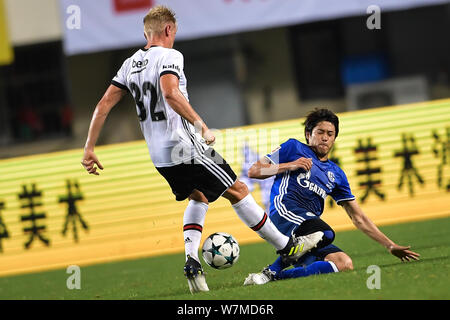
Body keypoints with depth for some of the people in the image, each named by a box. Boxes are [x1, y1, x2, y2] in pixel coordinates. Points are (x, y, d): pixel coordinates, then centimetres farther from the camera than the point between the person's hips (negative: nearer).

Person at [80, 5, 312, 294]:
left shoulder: (130, 65, 11)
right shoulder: (169, 56, -12)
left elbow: (104, 105, 7)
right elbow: (170, 94, -30)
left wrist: (89, 149, 9)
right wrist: (203, 127, -30)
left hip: (159, 156, 7)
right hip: (186, 148, -7)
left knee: (199, 197, 26)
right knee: (238, 191, 6)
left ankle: (192, 260, 7)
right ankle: (287, 247, 15)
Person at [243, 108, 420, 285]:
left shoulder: (336, 174, 27)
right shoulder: (293, 148, 15)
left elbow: (358, 218, 29)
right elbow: (254, 171, 9)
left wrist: (390, 246, 23)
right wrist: (290, 166, -1)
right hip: (285, 212, -6)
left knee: (345, 264, -24)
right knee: (324, 234, -38)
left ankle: (277, 276, -24)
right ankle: (271, 271, -26)